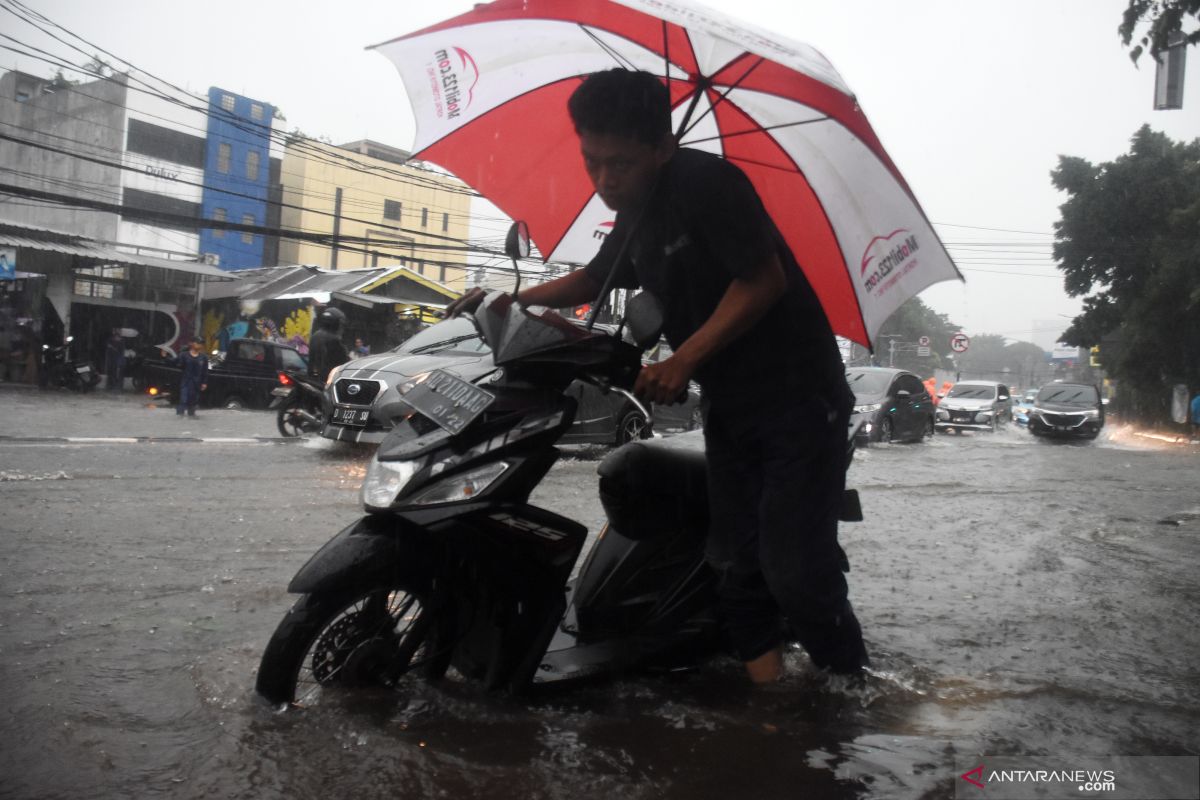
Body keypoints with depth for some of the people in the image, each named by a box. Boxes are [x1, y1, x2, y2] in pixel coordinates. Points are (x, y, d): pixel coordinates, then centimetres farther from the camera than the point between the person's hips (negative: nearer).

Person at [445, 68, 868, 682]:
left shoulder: (706, 182, -16)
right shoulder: (635, 216, 11)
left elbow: (764, 281, -18)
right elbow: (596, 279, 28)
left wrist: (682, 361, -20)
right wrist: (508, 300, 19)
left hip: (797, 396, -8)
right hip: (728, 407, 8)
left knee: (795, 567, -12)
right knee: (736, 565, 5)